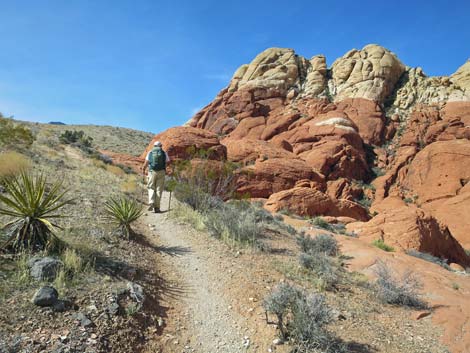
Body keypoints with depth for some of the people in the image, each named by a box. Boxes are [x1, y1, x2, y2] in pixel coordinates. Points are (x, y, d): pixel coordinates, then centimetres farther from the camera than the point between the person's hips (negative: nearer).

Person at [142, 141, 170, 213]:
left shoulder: (150, 152, 7)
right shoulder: (164, 153, 7)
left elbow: (146, 163, 0)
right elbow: (168, 162, 6)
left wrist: (143, 170, 17)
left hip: (152, 172, 0)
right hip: (161, 172, 0)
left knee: (151, 188, 12)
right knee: (159, 190, 4)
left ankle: (151, 203, -7)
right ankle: (157, 207, 3)